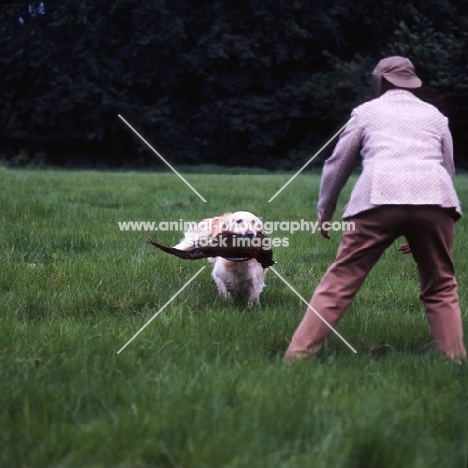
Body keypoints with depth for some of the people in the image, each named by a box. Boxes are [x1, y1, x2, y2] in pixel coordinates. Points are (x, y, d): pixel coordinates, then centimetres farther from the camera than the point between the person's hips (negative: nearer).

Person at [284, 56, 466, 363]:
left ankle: (299, 354, -1)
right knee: (441, 289, 16)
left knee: (340, 282, 2)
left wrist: (325, 214, 40)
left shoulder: (367, 111, 24)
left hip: (380, 199, -2)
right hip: (435, 199, 2)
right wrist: (418, 232, 40)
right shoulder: (435, 115, 30)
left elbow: (337, 165, 26)